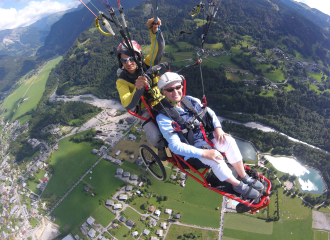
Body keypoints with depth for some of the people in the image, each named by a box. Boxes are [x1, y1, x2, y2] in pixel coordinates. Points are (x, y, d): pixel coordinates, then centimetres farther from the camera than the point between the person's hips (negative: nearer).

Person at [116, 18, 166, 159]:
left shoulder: (148, 64, -7)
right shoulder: (122, 81, -12)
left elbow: (159, 49, -25)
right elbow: (128, 106, -25)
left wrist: (154, 31, -46)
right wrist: (138, 89, -44)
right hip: (146, 111, -2)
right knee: (154, 137, -27)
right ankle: (161, 146, 12)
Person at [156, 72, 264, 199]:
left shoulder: (190, 100, -3)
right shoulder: (164, 117, -21)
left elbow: (209, 112, 10)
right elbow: (175, 146, -26)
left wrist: (217, 128, -10)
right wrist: (204, 153, -32)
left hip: (204, 135, 6)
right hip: (190, 149, -5)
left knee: (229, 141, -18)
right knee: (215, 159, -29)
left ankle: (243, 176, -1)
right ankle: (237, 185, -4)